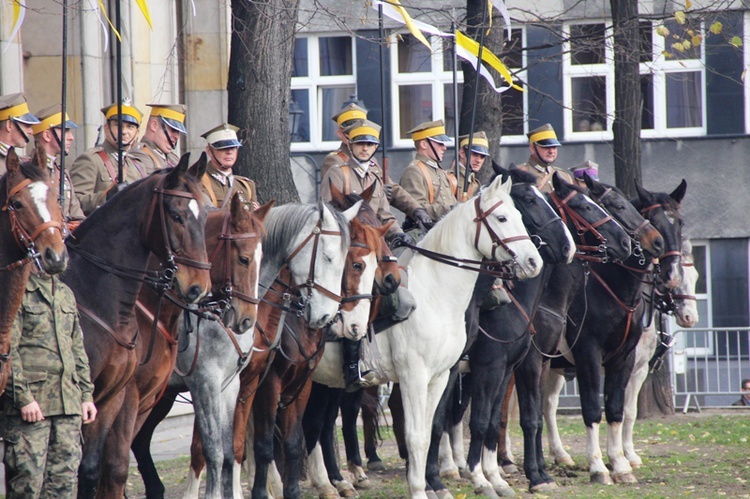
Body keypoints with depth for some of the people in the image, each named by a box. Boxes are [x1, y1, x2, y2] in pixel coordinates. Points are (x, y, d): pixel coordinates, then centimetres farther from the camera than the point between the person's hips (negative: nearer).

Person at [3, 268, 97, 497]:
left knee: (65, 479, 5)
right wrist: (23, 397, -18)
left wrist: (86, 394, 15)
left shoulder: (66, 293, 17)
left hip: (68, 400, 7)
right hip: (32, 402, -7)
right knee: (28, 479, -7)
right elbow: (9, 349, -12)